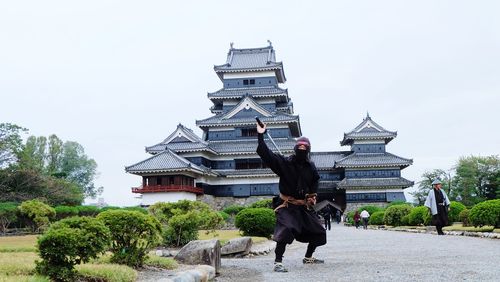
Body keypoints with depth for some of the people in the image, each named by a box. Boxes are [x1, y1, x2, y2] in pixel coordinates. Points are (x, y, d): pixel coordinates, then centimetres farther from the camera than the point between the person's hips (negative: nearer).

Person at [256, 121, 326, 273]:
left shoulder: (311, 167, 3)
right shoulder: (284, 162, -9)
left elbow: (315, 181, 22)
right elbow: (266, 154, -19)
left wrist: (312, 196, 11)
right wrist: (260, 136, -27)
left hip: (304, 206, 6)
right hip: (287, 205, -6)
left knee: (318, 232, 12)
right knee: (285, 229, -29)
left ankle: (308, 257, 34)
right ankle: (278, 262, -22)